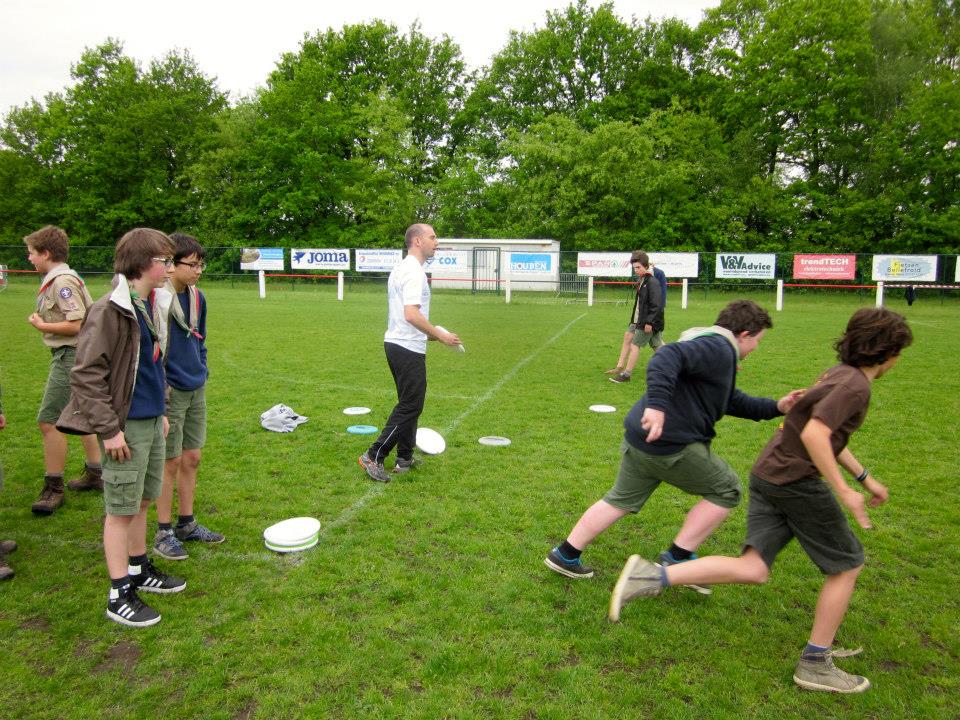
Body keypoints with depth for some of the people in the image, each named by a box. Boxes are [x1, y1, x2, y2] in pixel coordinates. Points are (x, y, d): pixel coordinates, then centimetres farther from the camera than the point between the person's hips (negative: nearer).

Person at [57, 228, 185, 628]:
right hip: (127, 427, -8)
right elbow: (86, 373, -18)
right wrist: (108, 428, -18)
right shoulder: (110, 310, -18)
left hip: (151, 422, 8)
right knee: (121, 510, 3)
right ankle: (119, 596, 15)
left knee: (141, 502, 20)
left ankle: (140, 571, 36)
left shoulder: (152, 306, 9)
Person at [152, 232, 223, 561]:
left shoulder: (197, 297, 6)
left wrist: (202, 374, 13)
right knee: (170, 462, 3)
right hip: (169, 392, -7)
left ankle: (187, 524, 28)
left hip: (195, 390, 7)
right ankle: (164, 532, 18)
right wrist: (159, 386, -15)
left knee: (191, 458, 14)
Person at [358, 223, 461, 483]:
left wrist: (429, 333, 23)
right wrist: (440, 335, -18)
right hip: (408, 349, -11)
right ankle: (373, 457, -2)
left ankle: (405, 459, 23)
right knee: (410, 406, -4)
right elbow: (411, 314, -27)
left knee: (409, 404, 17)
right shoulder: (413, 272, -17)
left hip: (397, 343, 11)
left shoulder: (401, 268, 16)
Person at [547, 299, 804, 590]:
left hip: (639, 439, 10)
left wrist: (775, 407, 26)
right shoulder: (718, 349, -11)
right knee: (726, 490, 9)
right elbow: (669, 356, -29)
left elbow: (733, 401, 32)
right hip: (671, 446, -10)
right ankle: (678, 557, 12)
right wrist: (657, 403, -39)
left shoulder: (712, 349, 24)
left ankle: (565, 555, 26)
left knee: (621, 500, 21)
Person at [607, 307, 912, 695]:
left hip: (769, 474, 8)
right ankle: (815, 663, 20)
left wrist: (865, 477, 33)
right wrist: (844, 491, -19)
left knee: (753, 569, 2)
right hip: (798, 481, -8)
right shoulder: (856, 386, -12)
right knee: (847, 565, 11)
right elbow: (814, 435, -25)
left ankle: (652, 577, -10)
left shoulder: (837, 374, 18)